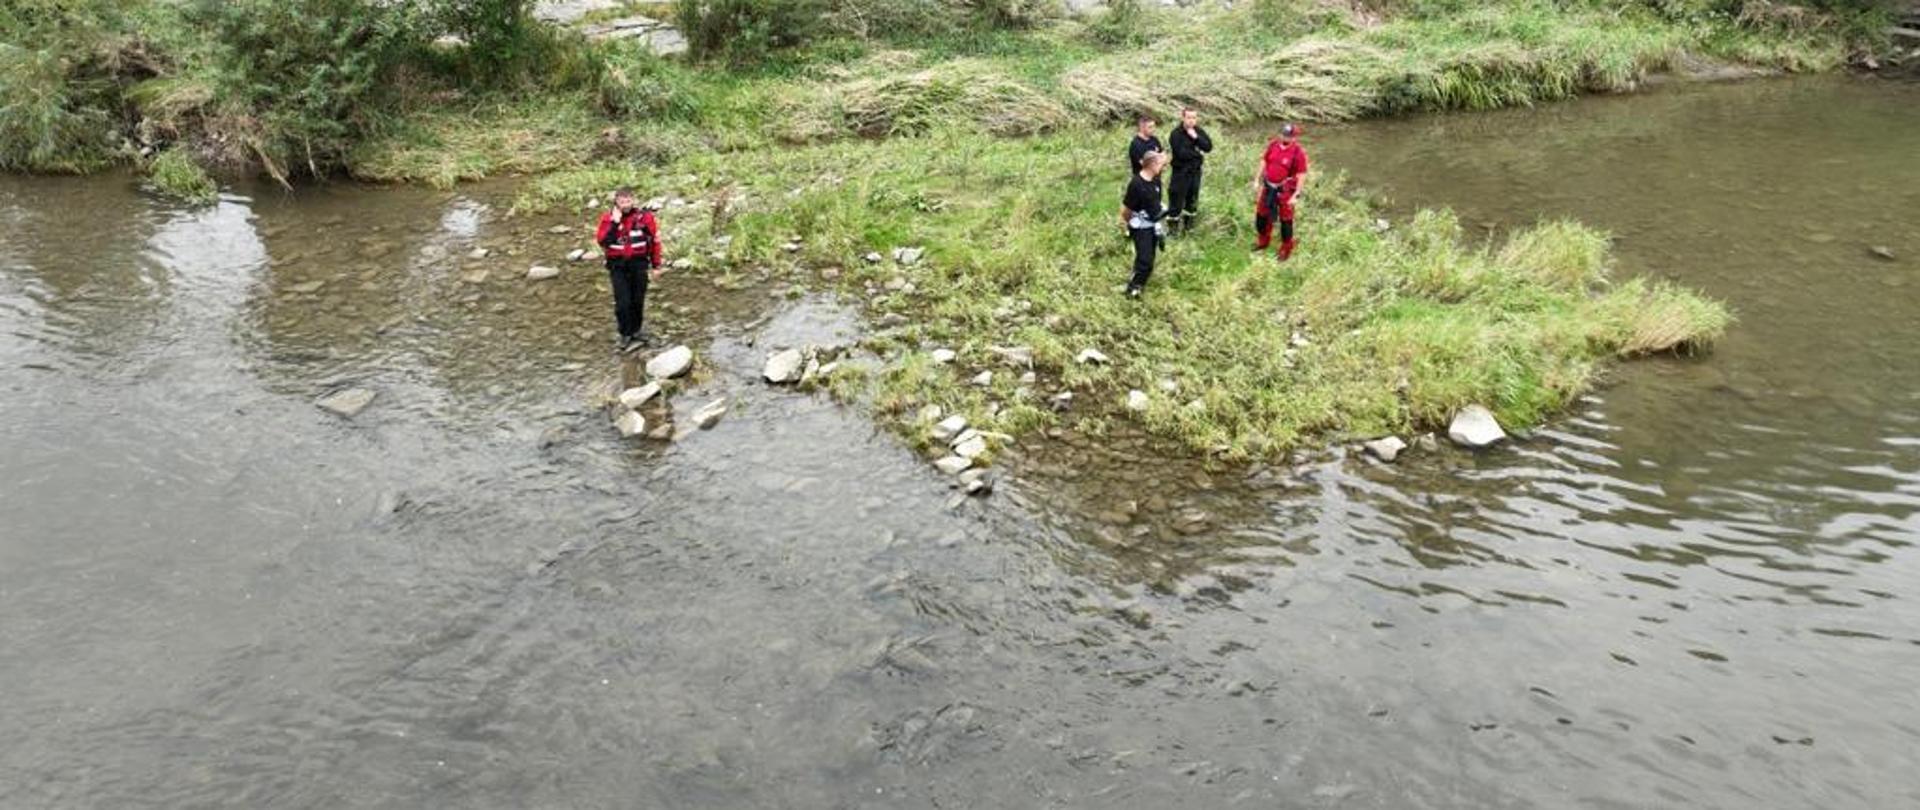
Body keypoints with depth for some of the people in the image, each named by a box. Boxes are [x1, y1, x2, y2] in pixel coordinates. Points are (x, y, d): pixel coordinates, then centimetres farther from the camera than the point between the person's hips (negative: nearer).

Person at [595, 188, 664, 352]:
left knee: (638, 300, 9)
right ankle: (625, 335, 10)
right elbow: (602, 241, -15)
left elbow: (654, 241, 2)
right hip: (618, 266, -1)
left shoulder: (644, 216, -5)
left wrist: (656, 266, 4)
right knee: (622, 303, -6)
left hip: (639, 264, 1)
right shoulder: (608, 218, -3)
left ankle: (636, 330, 30)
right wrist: (614, 223, -20)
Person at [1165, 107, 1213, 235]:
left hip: (1195, 171, 6)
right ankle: (1172, 225, 9)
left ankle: (1188, 224, 27)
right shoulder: (1176, 135, -14)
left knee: (1192, 198, 14)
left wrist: (1196, 137, -20)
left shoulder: (1199, 132, 3)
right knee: (1176, 199, -2)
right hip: (1181, 172, -5)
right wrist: (1198, 154, -11)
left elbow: (1209, 147, -7)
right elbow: (1181, 153, -23)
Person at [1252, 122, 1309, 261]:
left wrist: (1295, 195, -16)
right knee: (1262, 215, 18)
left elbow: (1300, 176, -15)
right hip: (1268, 187, 6)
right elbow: (1264, 162, 8)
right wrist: (1257, 180, 7)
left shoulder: (1298, 153, -19)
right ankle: (1264, 241, 41)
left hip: (1285, 190, -6)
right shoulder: (1273, 145, -3)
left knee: (1285, 220, 6)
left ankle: (1286, 249, 23)